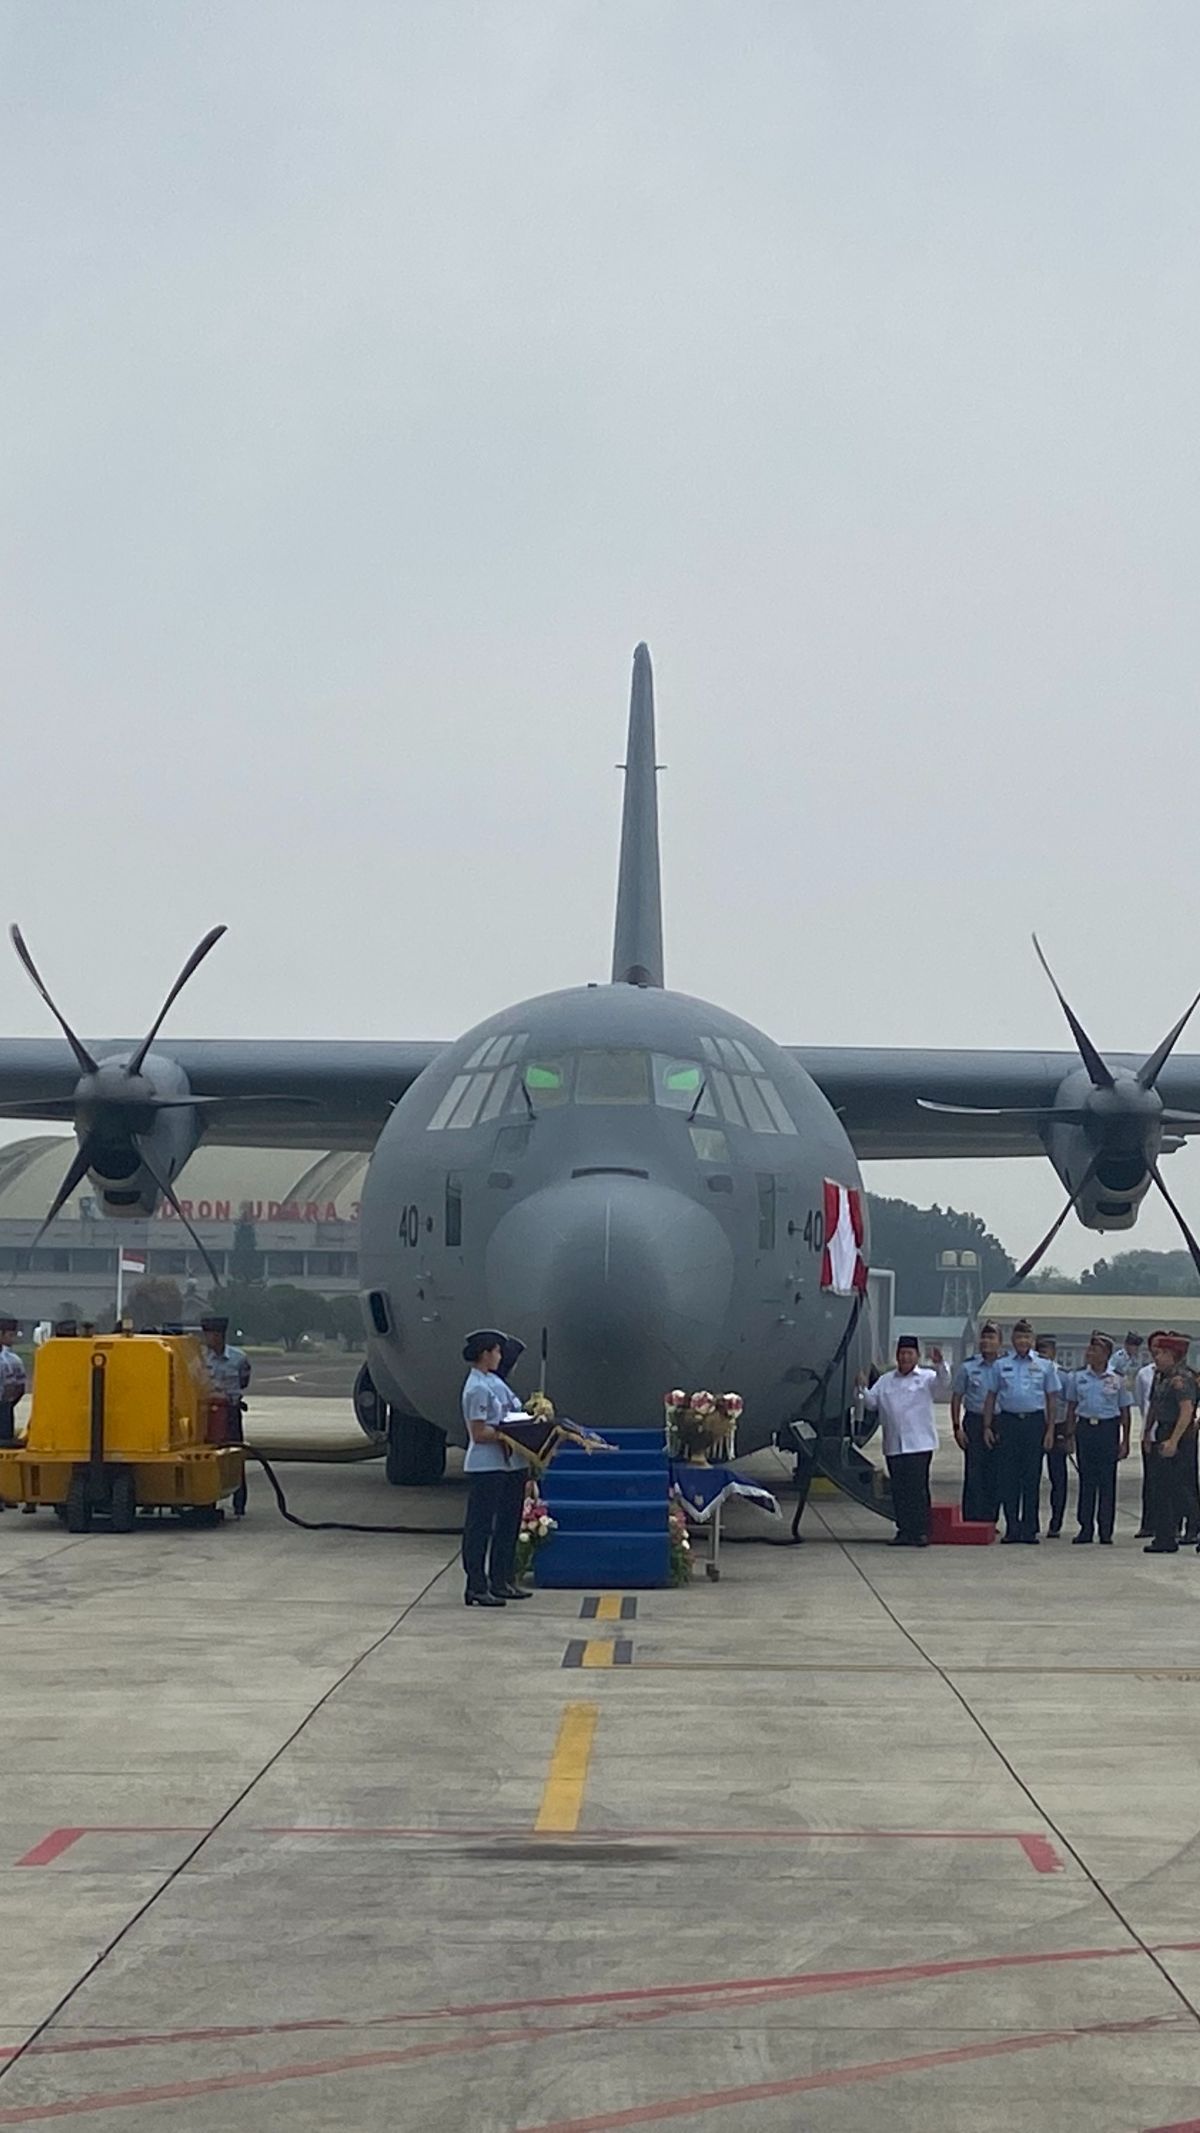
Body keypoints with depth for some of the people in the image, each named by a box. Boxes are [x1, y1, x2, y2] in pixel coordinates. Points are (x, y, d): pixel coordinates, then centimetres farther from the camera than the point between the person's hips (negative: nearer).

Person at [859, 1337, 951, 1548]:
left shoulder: (926, 1378, 5)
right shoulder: (885, 1381, 17)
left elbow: (943, 1386, -13)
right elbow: (871, 1402, 11)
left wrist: (939, 1365, -29)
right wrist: (862, 1388, -7)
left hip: (919, 1444, -4)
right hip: (893, 1445, 4)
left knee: (918, 1487, -8)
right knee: (899, 1490, 5)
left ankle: (921, 1532, -5)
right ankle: (904, 1532, 11)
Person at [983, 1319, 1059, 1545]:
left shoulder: (1044, 1366, 9)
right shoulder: (1001, 1365, 10)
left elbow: (1050, 1399, 10)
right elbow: (991, 1397, 11)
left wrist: (1050, 1430, 3)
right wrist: (987, 1427, 4)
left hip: (1034, 1421, -1)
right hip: (1008, 1421, 1)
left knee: (1032, 1477, 0)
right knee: (1008, 1476, 0)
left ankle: (1029, 1529, 4)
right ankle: (1011, 1528, 5)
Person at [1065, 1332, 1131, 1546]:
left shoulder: (1117, 1379, 2)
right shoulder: (1078, 1376, 7)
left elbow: (1124, 1412, 5)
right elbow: (1071, 1406, 11)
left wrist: (1125, 1442, 1)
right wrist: (1070, 1434, 5)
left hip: (1108, 1429, -2)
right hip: (1085, 1427, 2)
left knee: (1107, 1480, 0)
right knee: (1086, 1480, 3)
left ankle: (1106, 1531, 5)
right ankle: (1085, 1528, 8)